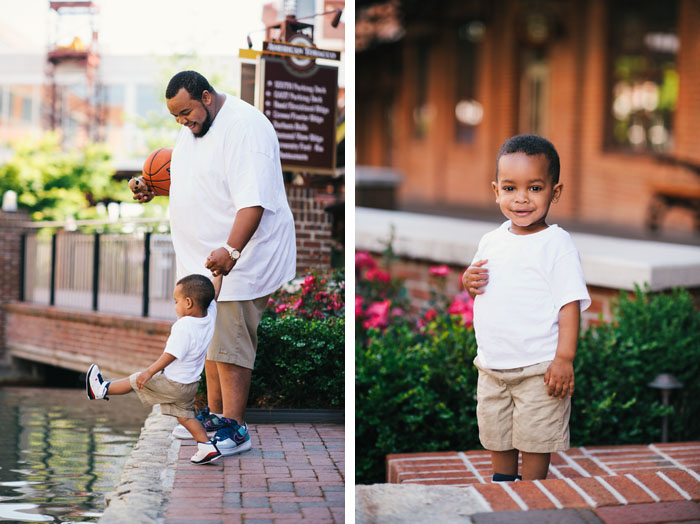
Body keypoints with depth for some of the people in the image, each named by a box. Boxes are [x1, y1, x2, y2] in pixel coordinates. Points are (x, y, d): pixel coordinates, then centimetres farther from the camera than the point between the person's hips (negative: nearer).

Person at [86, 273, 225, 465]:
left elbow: (171, 355, -27)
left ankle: (102, 390, 27)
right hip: (191, 383, 8)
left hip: (173, 383, -8)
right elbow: (213, 293, 11)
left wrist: (149, 372, -21)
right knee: (184, 414, 17)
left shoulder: (184, 326, -27)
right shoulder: (210, 316, -5)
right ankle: (207, 446, 8)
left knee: (135, 380, 10)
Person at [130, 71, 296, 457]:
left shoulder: (244, 128, -21)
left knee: (229, 344, -7)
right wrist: (153, 188, 10)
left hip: (238, 259, -9)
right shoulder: (193, 128, 10)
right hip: (202, 256, 9)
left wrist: (231, 250, -37)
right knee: (210, 337, 16)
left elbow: (253, 201, -28)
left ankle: (234, 428, -1)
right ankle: (215, 413, 28)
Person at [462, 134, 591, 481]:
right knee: (496, 437, 17)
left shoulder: (556, 243, -12)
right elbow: (481, 292, 19)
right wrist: (468, 282, -5)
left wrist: (564, 358, -20)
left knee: (535, 439, 3)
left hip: (538, 368, -6)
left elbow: (569, 303, -14)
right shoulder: (492, 241, 6)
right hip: (492, 365, 6)